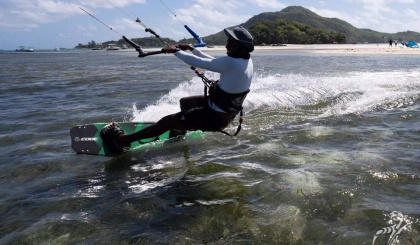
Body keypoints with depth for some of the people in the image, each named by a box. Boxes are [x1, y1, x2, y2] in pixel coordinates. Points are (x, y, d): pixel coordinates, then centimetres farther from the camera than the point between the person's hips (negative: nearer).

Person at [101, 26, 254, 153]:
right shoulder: (246, 60, 0)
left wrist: (176, 50, -9)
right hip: (227, 111, 9)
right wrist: (191, 49, 11)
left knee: (167, 121, -6)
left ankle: (121, 141, 1)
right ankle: (182, 132, 55)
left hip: (215, 117, -9)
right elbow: (213, 62, 12)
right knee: (184, 102, 28)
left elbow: (197, 62, -24)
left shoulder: (232, 63, -30)